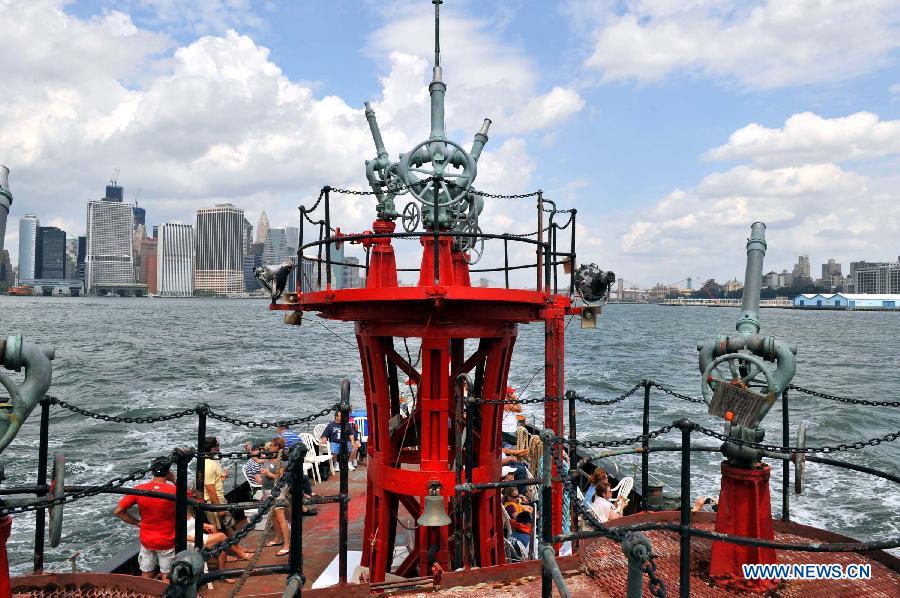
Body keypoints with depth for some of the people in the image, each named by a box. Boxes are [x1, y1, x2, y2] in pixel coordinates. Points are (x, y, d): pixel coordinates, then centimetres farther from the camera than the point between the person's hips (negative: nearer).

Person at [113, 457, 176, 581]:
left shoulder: (139, 490, -11)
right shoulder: (173, 490, -20)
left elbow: (118, 511, -7)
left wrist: (137, 522, 1)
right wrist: (175, 480, -3)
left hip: (146, 542, 3)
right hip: (167, 543, -3)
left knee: (146, 576, 18)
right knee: (167, 577, 11)